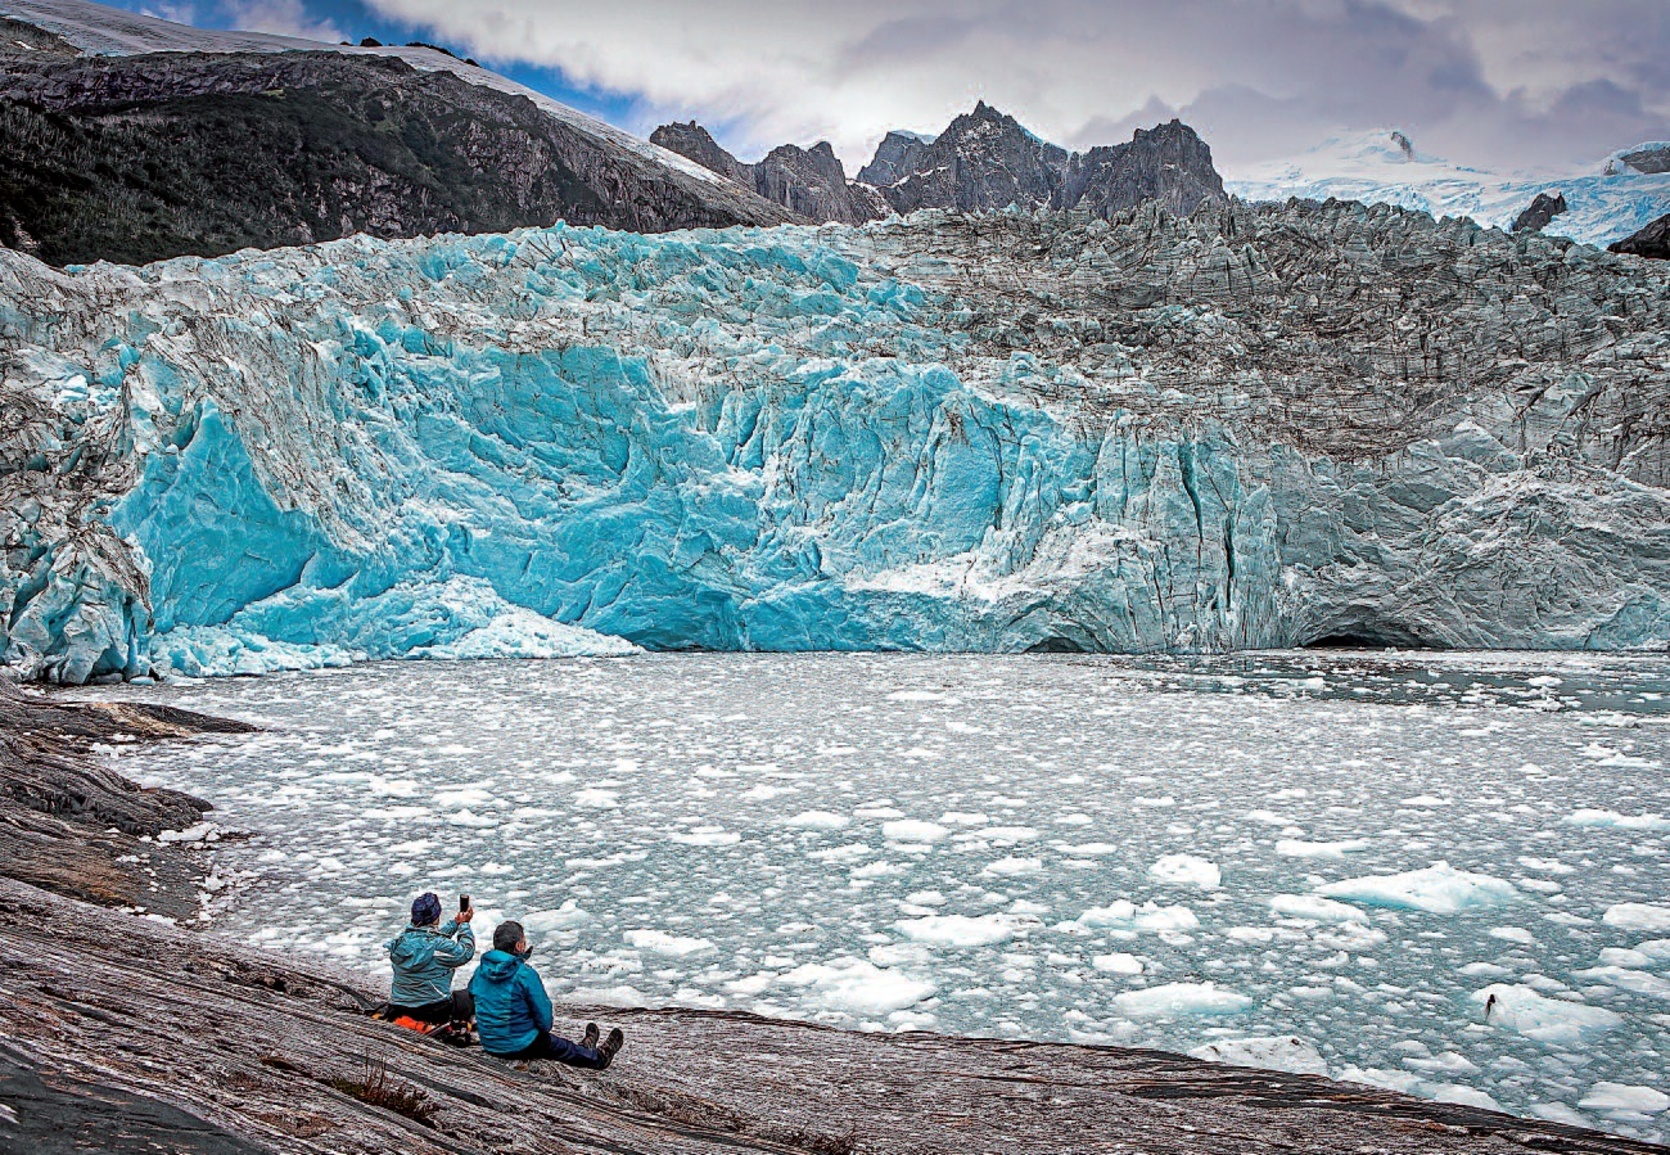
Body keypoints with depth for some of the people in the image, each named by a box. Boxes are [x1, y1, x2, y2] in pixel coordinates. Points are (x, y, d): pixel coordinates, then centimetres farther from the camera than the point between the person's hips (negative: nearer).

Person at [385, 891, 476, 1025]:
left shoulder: (400, 940, -1)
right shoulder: (441, 946, -20)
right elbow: (465, 952, -1)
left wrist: (455, 923, 23)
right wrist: (464, 924, 11)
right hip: (436, 1011, -6)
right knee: (470, 996, 18)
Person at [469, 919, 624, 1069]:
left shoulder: (480, 971, -4)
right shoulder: (526, 974, -20)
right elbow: (543, 1011, -13)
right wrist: (544, 1028, 9)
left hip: (488, 1044, 7)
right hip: (521, 1046, -7)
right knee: (565, 1048, 21)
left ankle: (583, 1049, 54)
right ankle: (598, 1057, 45)